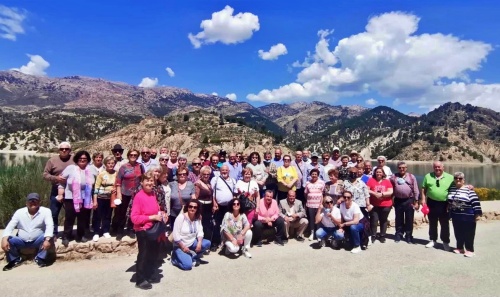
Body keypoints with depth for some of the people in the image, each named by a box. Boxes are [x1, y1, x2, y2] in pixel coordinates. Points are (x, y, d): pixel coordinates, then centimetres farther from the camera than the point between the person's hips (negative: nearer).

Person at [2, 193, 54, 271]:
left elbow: (50, 225, -22)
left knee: (47, 237, -30)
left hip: (37, 241, -2)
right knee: (8, 240, -23)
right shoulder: (19, 212, -3)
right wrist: (4, 239, -29)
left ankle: (40, 258, -8)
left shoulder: (45, 211, -11)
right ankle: (15, 259, 2)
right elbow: (10, 226, -9)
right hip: (22, 241, 2)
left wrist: (47, 239, -39)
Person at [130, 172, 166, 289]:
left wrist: (161, 214, -1)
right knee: (143, 254, 4)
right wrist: (152, 217, -25)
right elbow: (134, 217, -24)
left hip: (153, 229, 8)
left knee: (154, 253, 19)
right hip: (143, 230, -8)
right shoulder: (138, 196, -20)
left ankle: (150, 275, 36)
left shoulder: (153, 194, 3)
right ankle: (140, 280, 21)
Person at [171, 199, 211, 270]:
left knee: (207, 243, -18)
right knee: (187, 265, -23)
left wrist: (199, 242, -21)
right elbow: (176, 235, -18)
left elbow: (200, 232, -3)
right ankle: (176, 258, 7)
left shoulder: (198, 217, -1)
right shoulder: (181, 217, -17)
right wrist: (183, 247, -17)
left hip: (192, 243, 6)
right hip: (180, 245, -6)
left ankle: (193, 258, 0)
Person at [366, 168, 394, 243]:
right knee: (373, 220, -1)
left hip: (386, 205, 1)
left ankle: (382, 236, 22)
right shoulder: (371, 180, 0)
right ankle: (373, 236, 10)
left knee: (383, 220, 10)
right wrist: (375, 193, -17)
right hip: (374, 205, -1)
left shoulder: (387, 181, 4)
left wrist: (382, 194, -15)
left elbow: (390, 192, -3)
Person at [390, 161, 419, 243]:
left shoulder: (411, 177, 3)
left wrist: (416, 202, -1)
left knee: (409, 220, 6)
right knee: (399, 219, 10)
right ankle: (398, 235, 21)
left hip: (409, 200, 0)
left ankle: (408, 236, 17)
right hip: (398, 201, 1)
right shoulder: (394, 177, 4)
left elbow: (415, 190, 3)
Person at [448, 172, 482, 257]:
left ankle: (469, 250, 14)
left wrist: (477, 214, -16)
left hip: (468, 217, -5)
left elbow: (475, 202, -12)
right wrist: (449, 213, 19)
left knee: (468, 234, 3)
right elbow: (448, 201, 17)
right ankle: (460, 248, 25)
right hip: (456, 216, 5)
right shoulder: (451, 189, 7)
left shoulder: (469, 190, -10)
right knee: (458, 233, 13)